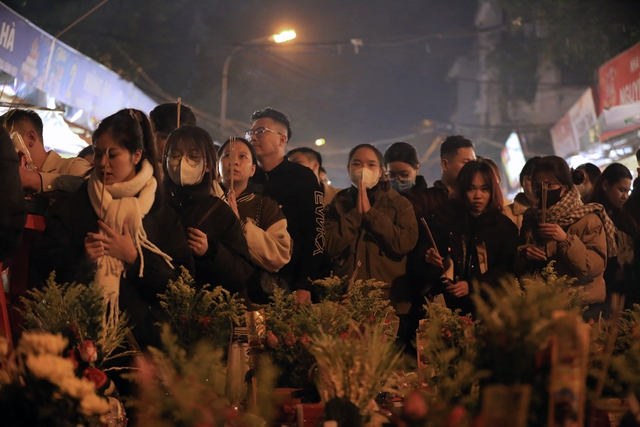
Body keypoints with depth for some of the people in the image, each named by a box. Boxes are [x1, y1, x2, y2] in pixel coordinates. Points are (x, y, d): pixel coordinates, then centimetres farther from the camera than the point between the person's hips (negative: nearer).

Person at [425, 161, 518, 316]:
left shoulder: (505, 226, 10)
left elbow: (506, 269, 0)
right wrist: (429, 259, -18)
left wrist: (471, 286, -14)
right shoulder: (443, 217, 11)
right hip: (448, 303, 0)